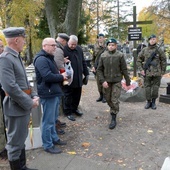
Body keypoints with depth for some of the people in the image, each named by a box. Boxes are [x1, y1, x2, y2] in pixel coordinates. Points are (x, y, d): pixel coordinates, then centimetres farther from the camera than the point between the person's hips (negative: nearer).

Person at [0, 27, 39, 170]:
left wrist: (33, 96, 3)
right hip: (16, 107, -10)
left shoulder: (16, 56, 11)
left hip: (24, 106, 10)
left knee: (21, 140, 22)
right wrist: (29, 102, -19)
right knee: (15, 142, 6)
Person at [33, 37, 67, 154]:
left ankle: (54, 138, 34)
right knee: (48, 120, 0)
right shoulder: (41, 59, -17)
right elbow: (47, 76, -28)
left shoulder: (49, 57, 16)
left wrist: (61, 75, 4)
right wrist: (61, 77, -13)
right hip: (48, 93, -10)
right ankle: (48, 145, 12)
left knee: (53, 118, 20)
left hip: (54, 92, 11)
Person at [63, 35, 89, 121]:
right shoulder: (64, 50, -13)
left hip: (78, 78, 6)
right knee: (68, 96, 6)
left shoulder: (79, 49, 7)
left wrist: (86, 74, 14)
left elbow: (83, 62, 14)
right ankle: (68, 112, 20)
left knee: (77, 95, 17)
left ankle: (74, 108, 36)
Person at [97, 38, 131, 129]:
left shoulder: (120, 55, -7)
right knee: (108, 99, 14)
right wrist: (102, 80, -10)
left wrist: (127, 80, 1)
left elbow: (124, 69, -2)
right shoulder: (103, 55, -1)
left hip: (117, 81, -3)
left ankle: (113, 118, 8)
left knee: (114, 100, -4)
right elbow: (99, 69, 0)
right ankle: (113, 110, 43)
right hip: (106, 81, 3)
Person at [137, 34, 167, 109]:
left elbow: (164, 61, 6)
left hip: (157, 73, -1)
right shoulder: (144, 50, 5)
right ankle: (148, 101, 19)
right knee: (147, 88, 4)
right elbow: (139, 61, 8)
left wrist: (163, 71, 2)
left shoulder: (159, 50, 2)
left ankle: (153, 102, 19)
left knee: (155, 88, 4)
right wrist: (141, 70, -1)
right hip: (147, 73, 1)